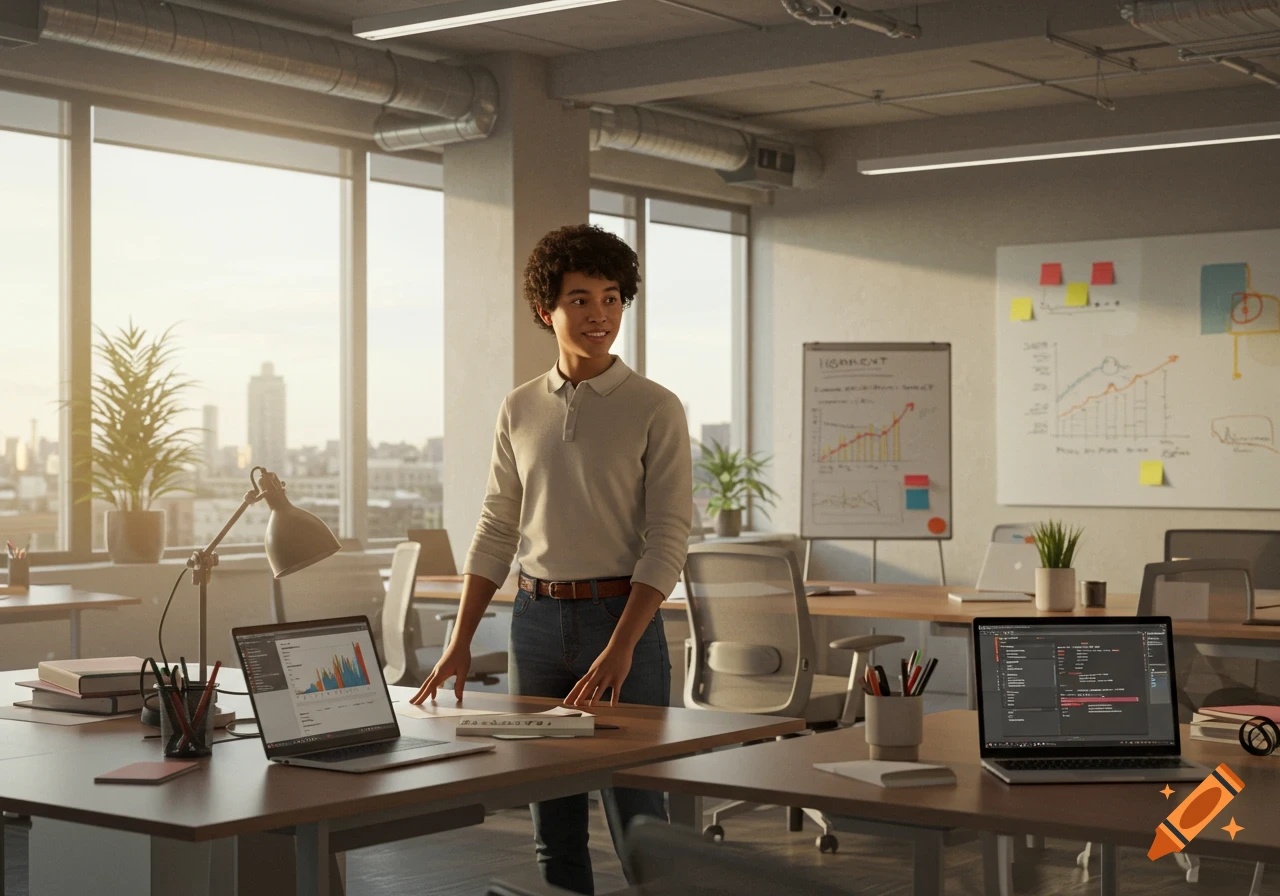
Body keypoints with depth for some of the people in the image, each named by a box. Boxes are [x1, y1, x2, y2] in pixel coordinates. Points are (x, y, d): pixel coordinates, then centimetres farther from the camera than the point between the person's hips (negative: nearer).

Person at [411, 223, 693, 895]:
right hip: (536, 615, 4)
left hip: (622, 613, -4)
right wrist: (460, 642, 4)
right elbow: (497, 530, 12)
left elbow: (668, 537, -10)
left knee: (636, 819, -3)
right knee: (552, 824, 9)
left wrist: (619, 649, -19)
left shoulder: (655, 409, -4)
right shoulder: (519, 411, 9)